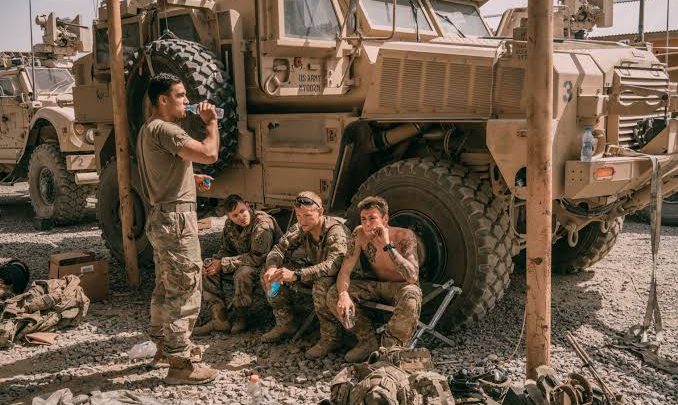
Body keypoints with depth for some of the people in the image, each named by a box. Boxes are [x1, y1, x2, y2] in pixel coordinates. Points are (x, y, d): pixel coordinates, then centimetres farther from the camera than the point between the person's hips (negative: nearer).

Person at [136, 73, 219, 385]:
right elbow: (209, 154, -27)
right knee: (185, 291, -6)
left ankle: (164, 345, 35)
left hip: (162, 217, 11)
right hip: (176, 219, -11)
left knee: (165, 287, 21)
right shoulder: (164, 129, -17)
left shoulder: (149, 129, 16)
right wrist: (211, 121, -11)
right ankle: (179, 365, -1)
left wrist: (190, 179, 17)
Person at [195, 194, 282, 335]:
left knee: (243, 273, -38)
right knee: (207, 270, -6)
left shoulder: (263, 224, -27)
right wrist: (216, 262, -16)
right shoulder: (229, 224, -3)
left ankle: (240, 318, -15)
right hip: (243, 261, 8)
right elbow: (226, 250, 8)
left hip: (265, 262, -8)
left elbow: (257, 258, -28)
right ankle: (219, 319, -8)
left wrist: (224, 264, -26)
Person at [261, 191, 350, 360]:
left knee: (322, 284, -41)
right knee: (268, 276, -6)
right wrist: (272, 268, -32)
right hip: (314, 270, 7)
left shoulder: (335, 230, -30)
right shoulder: (299, 229, -9)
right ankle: (285, 324, 7)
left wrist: (295, 274, -54)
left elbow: (334, 264, -45)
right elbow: (279, 248, -6)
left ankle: (331, 338, -24)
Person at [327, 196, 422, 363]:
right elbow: (345, 271, -12)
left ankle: (390, 347, -18)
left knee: (410, 296, -39)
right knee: (333, 295, -14)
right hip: (375, 285, 5)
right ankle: (368, 341, 0)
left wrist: (387, 246, -38)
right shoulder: (360, 234, -13)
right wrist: (343, 295, -33)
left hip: (400, 287, -4)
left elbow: (412, 277, -36)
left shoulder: (404, 236, -25)